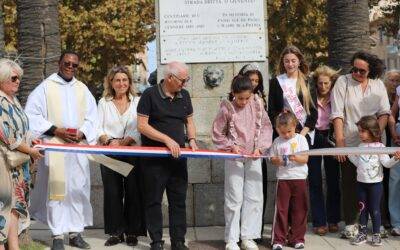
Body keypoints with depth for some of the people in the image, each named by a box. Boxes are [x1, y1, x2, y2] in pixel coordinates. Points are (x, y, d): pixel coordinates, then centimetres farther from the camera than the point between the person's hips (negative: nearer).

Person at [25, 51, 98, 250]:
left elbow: (92, 116, 11)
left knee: (78, 189, 2)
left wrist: (83, 133, -9)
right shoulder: (45, 87, 2)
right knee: (56, 188, -5)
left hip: (79, 147, 4)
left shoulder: (82, 89, 14)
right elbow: (32, 114, -4)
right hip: (54, 147, -3)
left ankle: (75, 233, 9)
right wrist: (56, 131, -13)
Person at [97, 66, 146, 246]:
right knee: (112, 192, 1)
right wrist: (108, 141, -13)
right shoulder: (104, 103, 11)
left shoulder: (137, 102, 5)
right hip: (109, 153, 1)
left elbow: (139, 130, -2)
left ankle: (132, 232, 7)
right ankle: (116, 232, 8)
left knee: (132, 191, -1)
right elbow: (98, 128, 6)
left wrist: (122, 142, -15)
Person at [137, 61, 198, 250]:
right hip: (154, 158, -5)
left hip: (177, 156, 5)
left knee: (178, 200, 7)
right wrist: (167, 139, -18)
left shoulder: (184, 95, 9)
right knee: (154, 201, 2)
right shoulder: (150, 95, -9)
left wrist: (192, 139, 0)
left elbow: (189, 121, 19)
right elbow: (142, 126, -12)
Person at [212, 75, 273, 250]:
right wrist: (231, 146, -14)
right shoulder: (227, 109, -10)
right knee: (234, 198, -1)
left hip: (254, 157, 3)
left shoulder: (257, 105, -2)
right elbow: (217, 134, -3)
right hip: (234, 157, -3)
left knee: (254, 197, 5)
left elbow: (266, 126, 3)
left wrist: (260, 147, -8)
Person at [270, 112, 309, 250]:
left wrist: (296, 158, -23)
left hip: (299, 178, 0)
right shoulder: (277, 142, 4)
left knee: (299, 210, 5)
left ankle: (297, 238, 15)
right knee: (281, 209, 0)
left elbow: (305, 159, -4)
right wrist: (278, 161, -16)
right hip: (283, 179, 0)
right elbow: (272, 159, 6)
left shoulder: (301, 139, 1)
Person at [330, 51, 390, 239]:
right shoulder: (343, 82, -2)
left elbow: (384, 113, 6)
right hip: (349, 145, -2)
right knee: (349, 185, 2)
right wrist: (340, 142, -12)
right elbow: (337, 114, -6)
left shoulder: (378, 85, 8)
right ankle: (350, 224, 9)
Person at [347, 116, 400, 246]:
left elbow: (386, 163, -13)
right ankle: (362, 234, 18)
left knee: (374, 209, 2)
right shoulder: (360, 146, 8)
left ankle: (376, 234, 13)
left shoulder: (380, 146, -8)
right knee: (362, 209, 10)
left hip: (375, 183, -5)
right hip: (361, 182, 5)